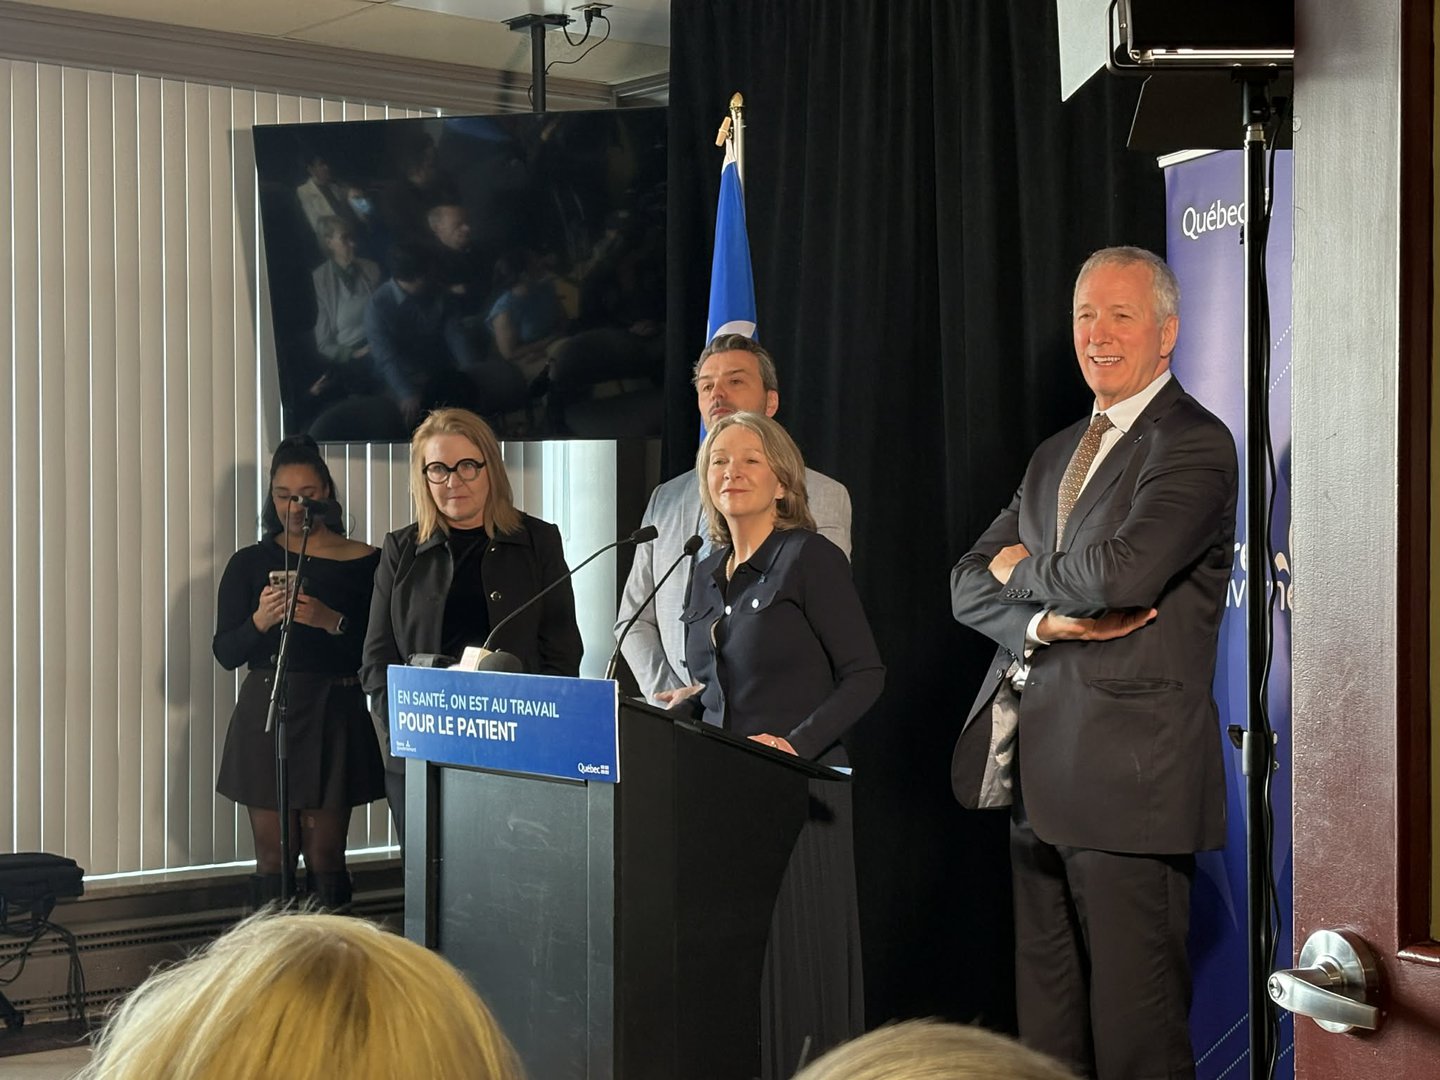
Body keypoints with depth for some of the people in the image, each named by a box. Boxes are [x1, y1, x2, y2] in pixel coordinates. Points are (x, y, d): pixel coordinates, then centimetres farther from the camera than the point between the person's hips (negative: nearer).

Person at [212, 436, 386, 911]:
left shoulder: (363, 563, 2)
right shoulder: (249, 564, 7)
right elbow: (225, 652, 2)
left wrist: (331, 621, -20)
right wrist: (261, 619, -17)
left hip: (333, 716, -1)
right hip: (265, 715, 1)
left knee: (325, 857, 0)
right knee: (272, 858, 2)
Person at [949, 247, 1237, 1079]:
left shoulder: (1194, 444, -6)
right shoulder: (1056, 456, 20)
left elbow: (1122, 572, -22)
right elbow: (971, 584, 12)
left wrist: (1023, 569, -2)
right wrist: (1046, 620, -9)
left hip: (1128, 769, -8)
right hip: (1039, 768, 8)